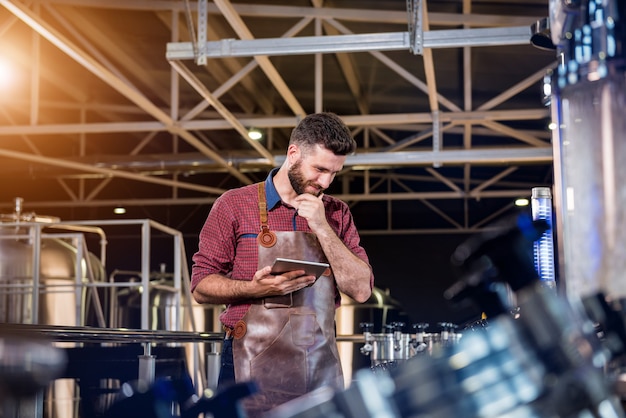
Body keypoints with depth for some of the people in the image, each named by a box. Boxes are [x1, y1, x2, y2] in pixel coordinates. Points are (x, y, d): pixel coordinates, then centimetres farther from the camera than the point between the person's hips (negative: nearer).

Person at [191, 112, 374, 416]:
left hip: (320, 368, 3)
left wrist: (323, 229, -9)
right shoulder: (234, 205, 0)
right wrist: (255, 289, -19)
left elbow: (361, 290, 1)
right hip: (251, 368, -3)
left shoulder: (337, 214, 9)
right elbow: (201, 287, -1)